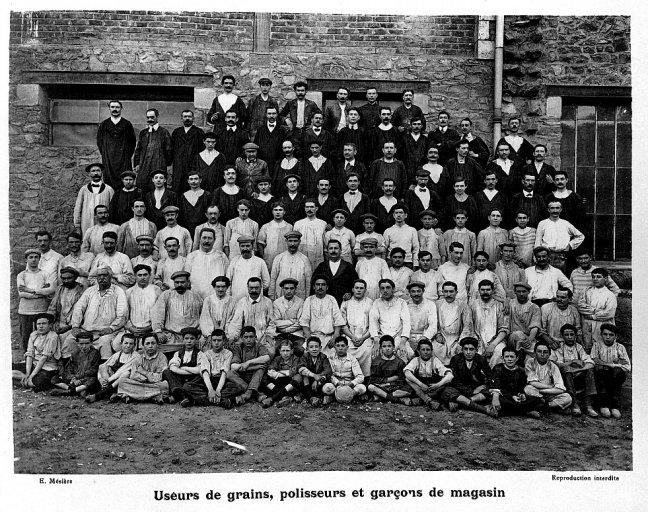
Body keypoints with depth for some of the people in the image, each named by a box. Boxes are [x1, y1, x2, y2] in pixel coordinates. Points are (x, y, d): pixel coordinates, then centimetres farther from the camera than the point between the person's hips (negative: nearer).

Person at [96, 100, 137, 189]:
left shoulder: (127, 124, 6)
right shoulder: (103, 124, 10)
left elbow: (133, 141, 7)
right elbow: (99, 141, 14)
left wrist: (128, 155, 2)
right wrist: (104, 154, 6)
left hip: (123, 158, -1)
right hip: (108, 158, 1)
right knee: (109, 179, -1)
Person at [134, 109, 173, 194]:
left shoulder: (164, 132, 4)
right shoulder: (143, 133, 16)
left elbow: (168, 150, 3)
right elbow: (138, 149, 17)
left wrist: (167, 163, 0)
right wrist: (137, 163, 9)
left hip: (158, 166, -3)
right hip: (144, 166, 4)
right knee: (141, 186, -3)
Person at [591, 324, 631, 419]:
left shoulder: (620, 347, 9)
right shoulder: (597, 345, 7)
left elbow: (628, 367, 4)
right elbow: (593, 360, -9)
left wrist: (618, 365, -14)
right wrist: (610, 364, -16)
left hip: (616, 377, 1)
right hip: (601, 376, 0)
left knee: (617, 371, -32)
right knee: (599, 368, -33)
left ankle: (615, 406, -25)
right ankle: (603, 405, -28)